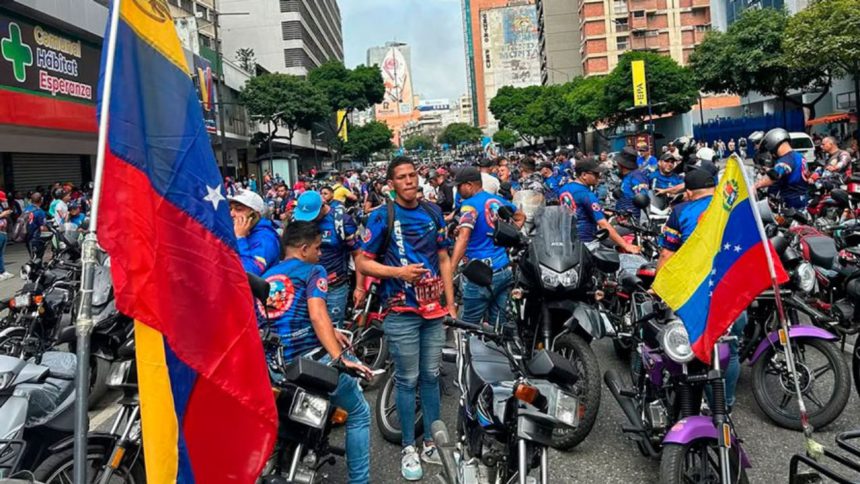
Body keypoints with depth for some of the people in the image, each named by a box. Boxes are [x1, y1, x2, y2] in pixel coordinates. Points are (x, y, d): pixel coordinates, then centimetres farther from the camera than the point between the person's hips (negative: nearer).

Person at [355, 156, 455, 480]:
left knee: (431, 377, 12)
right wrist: (398, 272, -19)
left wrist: (450, 303, 8)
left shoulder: (433, 212, 9)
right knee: (407, 380, 3)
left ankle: (431, 443, 26)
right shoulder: (381, 217, -5)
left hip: (434, 310, 4)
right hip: (401, 312, -4)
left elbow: (444, 259, 12)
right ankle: (409, 448, 19)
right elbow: (362, 263, -5)